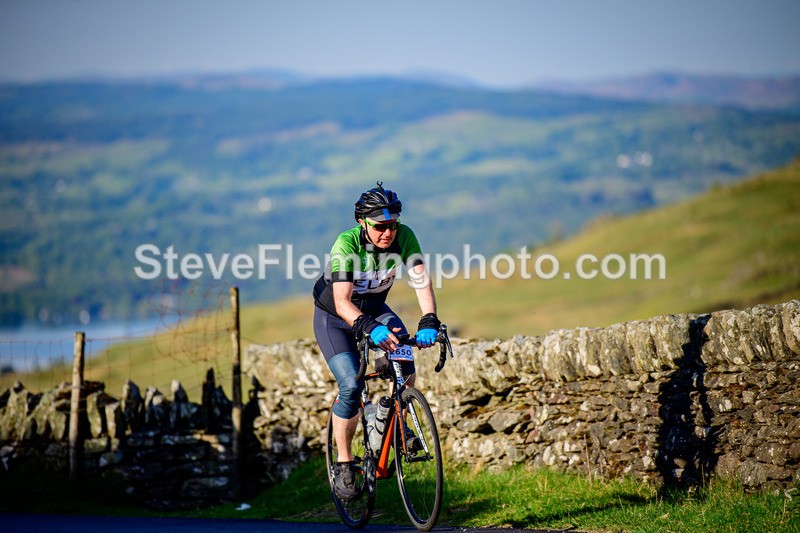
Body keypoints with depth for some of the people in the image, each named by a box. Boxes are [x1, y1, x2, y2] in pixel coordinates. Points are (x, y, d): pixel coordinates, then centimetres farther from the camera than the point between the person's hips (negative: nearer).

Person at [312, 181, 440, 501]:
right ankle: (343, 464, -5)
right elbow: (342, 301, -40)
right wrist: (368, 328, -58)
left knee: (405, 365, -23)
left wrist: (428, 322, -44)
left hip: (375, 309, 4)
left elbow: (421, 281, -27)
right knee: (351, 385, -21)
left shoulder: (404, 237, -21)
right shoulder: (346, 245, -32)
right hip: (334, 316, -4)